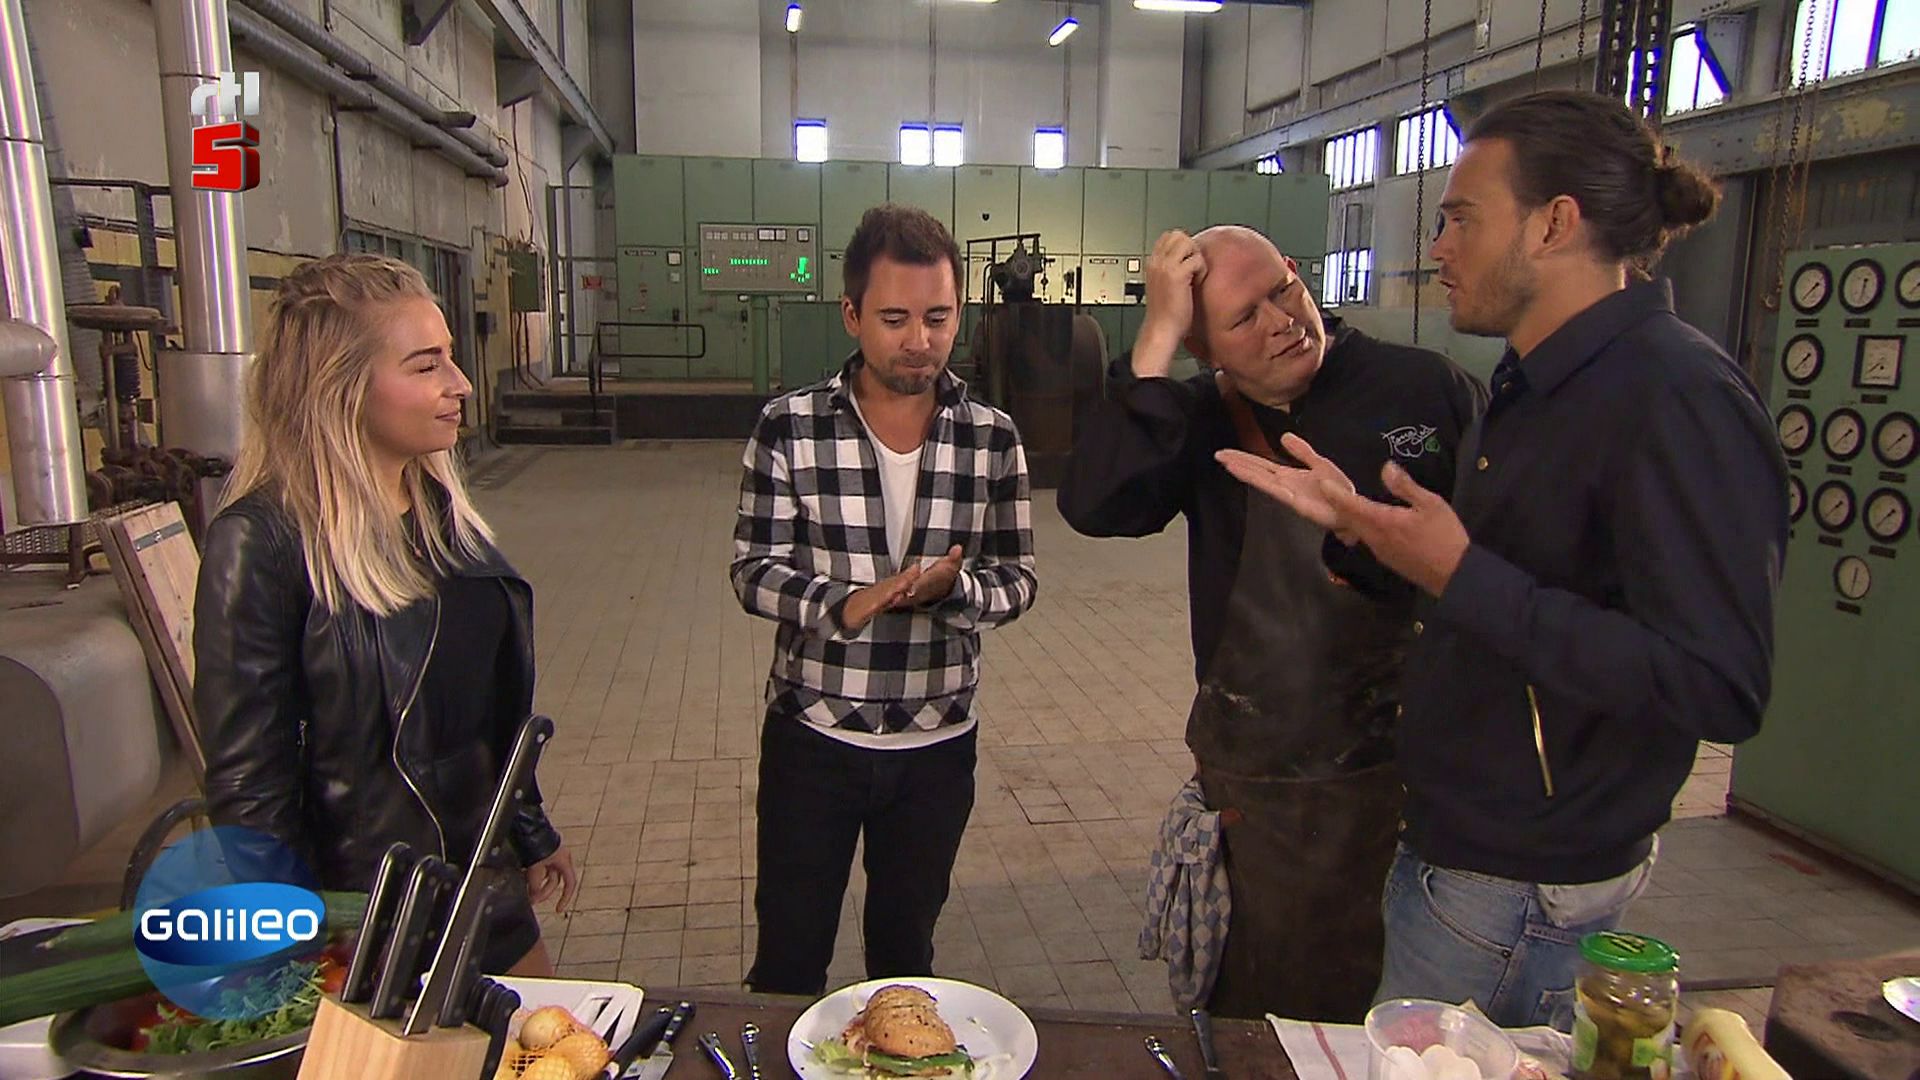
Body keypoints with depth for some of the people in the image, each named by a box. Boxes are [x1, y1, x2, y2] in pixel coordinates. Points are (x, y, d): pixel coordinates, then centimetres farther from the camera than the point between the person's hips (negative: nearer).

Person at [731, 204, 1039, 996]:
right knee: (790, 955, 13)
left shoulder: (992, 438, -5)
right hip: (811, 732, -1)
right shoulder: (790, 427, -9)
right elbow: (754, 572, -9)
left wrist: (949, 587, -25)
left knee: (905, 948, 21)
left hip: (937, 743, 2)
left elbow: (1016, 581, -3)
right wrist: (845, 604, -28)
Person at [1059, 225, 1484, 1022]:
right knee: (1269, 1011, 16)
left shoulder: (1430, 387, -4)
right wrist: (1156, 337, -22)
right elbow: (1095, 505, -21)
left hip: (1416, 763, 0)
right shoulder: (1198, 419, -2)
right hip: (1258, 777, 1)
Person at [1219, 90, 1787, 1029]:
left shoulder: (1678, 398, -22)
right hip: (1456, 838, 9)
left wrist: (1464, 577, -28)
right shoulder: (1543, 381, 10)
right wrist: (1357, 520, 7)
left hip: (1523, 888, -9)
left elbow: (1720, 688, -28)